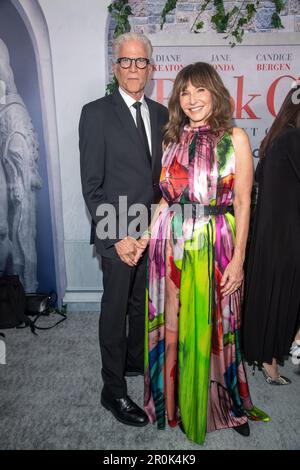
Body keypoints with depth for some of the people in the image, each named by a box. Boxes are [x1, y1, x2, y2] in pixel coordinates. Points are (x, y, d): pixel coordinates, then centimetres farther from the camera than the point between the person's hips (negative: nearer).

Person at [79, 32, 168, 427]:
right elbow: (92, 184, -12)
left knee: (143, 303, 19)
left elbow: (163, 171, 12)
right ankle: (113, 390, 25)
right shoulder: (96, 113, -7)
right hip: (119, 232, -5)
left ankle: (136, 360, 43)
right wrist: (116, 237, -16)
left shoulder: (161, 113, 10)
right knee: (115, 309, 6)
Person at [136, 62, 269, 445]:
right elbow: (166, 196, 11)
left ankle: (224, 405, 37)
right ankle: (170, 408, 32)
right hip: (170, 243, 3)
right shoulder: (173, 138, 11)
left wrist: (238, 258, -8)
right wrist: (148, 234, 0)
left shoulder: (234, 138, 1)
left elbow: (242, 202, -3)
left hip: (215, 244, -2)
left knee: (210, 327, 10)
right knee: (171, 328, 10)